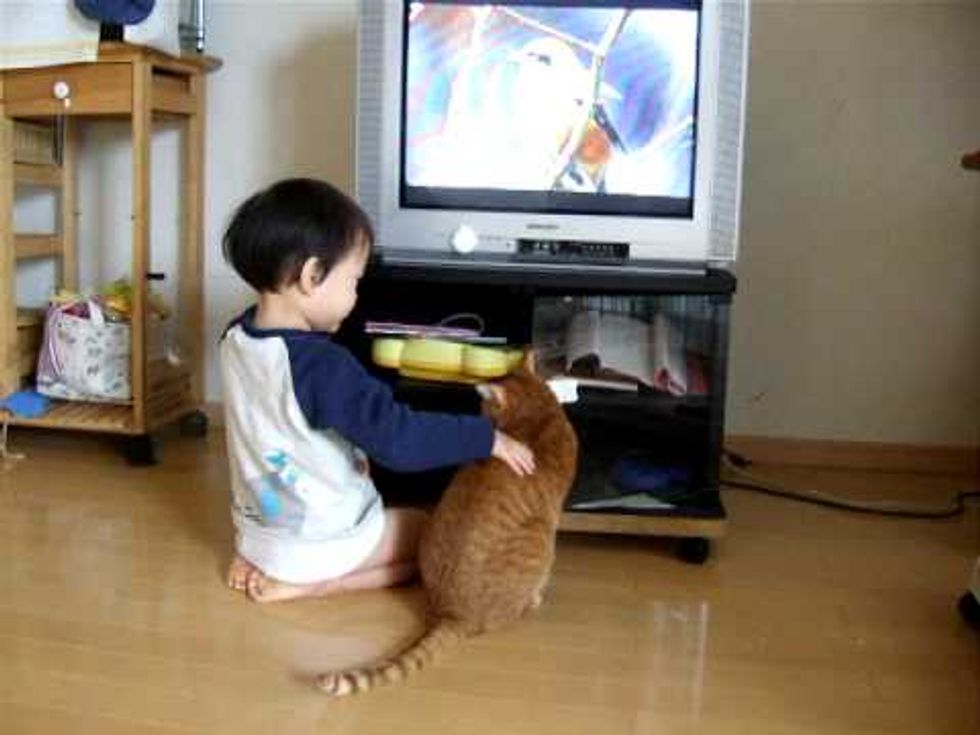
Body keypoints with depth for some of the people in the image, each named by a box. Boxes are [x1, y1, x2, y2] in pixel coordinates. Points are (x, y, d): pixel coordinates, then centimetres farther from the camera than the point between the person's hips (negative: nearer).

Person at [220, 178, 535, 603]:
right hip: (318, 543, -8)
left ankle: (261, 560, 13)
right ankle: (307, 583, -2)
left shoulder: (236, 337, -6)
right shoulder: (322, 365, -30)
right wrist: (488, 439, -25)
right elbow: (399, 439, -33)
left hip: (257, 525, 8)